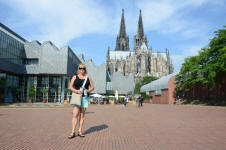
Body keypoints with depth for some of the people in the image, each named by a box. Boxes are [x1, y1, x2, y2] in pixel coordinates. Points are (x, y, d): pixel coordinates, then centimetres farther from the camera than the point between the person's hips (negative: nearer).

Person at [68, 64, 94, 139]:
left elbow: (92, 87, 13)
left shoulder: (88, 78, 12)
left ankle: (80, 131, 12)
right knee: (75, 114, -10)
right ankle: (73, 132, -6)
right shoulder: (75, 77, 8)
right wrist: (77, 91, -15)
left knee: (82, 115, 4)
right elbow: (70, 87, 2)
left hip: (85, 97, 2)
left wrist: (88, 90, -8)